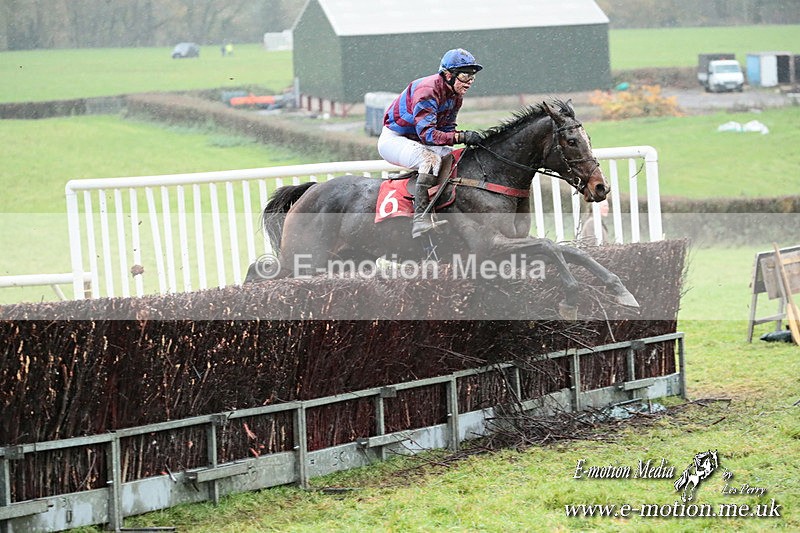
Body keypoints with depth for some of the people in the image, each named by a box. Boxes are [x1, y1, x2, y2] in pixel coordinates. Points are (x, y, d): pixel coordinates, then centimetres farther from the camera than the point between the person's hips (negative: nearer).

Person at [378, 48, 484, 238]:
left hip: (417, 142, 10)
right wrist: (460, 137, -43)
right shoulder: (427, 91, -28)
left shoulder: (456, 95, 2)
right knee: (431, 159, -35)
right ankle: (421, 220, -42)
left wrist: (467, 139, -14)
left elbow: (446, 129, 5)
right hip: (393, 139, -10)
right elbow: (426, 133, -35)